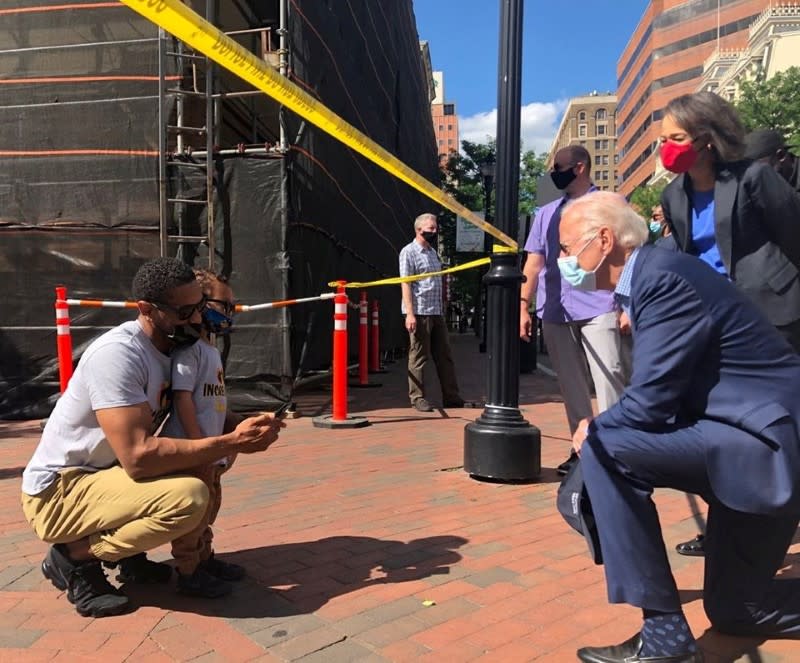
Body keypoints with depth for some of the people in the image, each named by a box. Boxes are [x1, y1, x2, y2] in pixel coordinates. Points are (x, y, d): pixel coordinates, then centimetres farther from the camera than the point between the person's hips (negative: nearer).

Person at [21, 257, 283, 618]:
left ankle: (131, 556, 12)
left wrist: (241, 427, -13)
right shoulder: (117, 354, -26)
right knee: (189, 496, -29)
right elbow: (138, 456, -33)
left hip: (109, 473, 9)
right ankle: (75, 556, -4)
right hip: (59, 493, -9)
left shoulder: (177, 347, 0)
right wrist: (233, 442, -30)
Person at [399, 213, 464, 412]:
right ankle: (417, 398, 9)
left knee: (444, 356, 9)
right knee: (419, 357, -1)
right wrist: (409, 313, -20)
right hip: (419, 313, -8)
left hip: (437, 313, 8)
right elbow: (405, 284, -12)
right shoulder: (409, 252, -6)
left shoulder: (432, 252, 19)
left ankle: (451, 397, 16)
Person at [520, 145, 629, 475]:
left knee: (609, 380, -8)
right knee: (571, 385, 9)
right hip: (555, 312, 5)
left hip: (599, 309, -4)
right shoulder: (546, 213, 18)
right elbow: (534, 263, 14)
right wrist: (524, 306, 4)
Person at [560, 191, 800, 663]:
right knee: (733, 610, 19)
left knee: (602, 447, -21)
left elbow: (652, 400, -25)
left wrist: (593, 429, -7)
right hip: (755, 435, 10)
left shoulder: (664, 275, -21)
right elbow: (661, 393, 10)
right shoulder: (653, 273, 9)